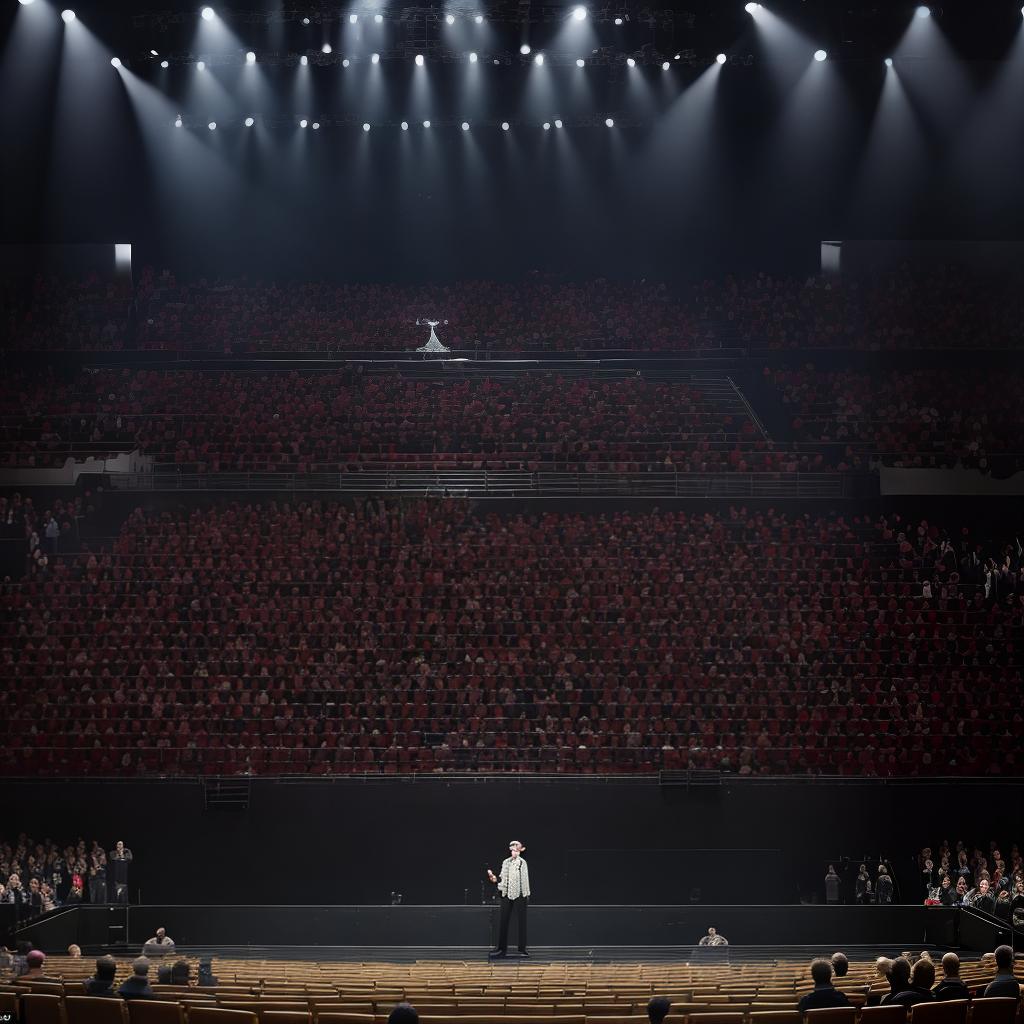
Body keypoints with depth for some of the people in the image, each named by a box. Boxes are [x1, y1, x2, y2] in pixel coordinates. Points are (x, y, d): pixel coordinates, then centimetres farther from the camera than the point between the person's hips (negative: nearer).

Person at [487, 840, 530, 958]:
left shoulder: (522, 863, -2)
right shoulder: (506, 862, 10)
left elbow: (525, 880, -3)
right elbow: (502, 878, 15)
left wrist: (526, 895, -7)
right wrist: (494, 878, -4)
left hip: (519, 895, -4)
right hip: (506, 895, 4)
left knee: (521, 922, 0)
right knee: (503, 922, 4)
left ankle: (522, 949, 4)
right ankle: (502, 949, 10)